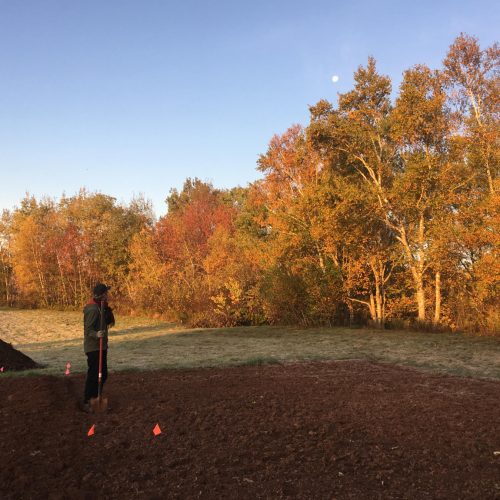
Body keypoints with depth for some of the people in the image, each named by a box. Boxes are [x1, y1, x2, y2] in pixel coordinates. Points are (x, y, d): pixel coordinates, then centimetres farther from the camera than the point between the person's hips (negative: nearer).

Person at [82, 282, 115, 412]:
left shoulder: (101, 307, 12)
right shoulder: (93, 309, -19)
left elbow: (110, 322, 13)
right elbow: (88, 329, -25)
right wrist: (96, 334, -38)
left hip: (100, 346, 10)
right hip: (93, 347, -10)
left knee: (103, 374, 16)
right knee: (94, 375, -6)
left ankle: (95, 398, 28)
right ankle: (87, 403, 3)